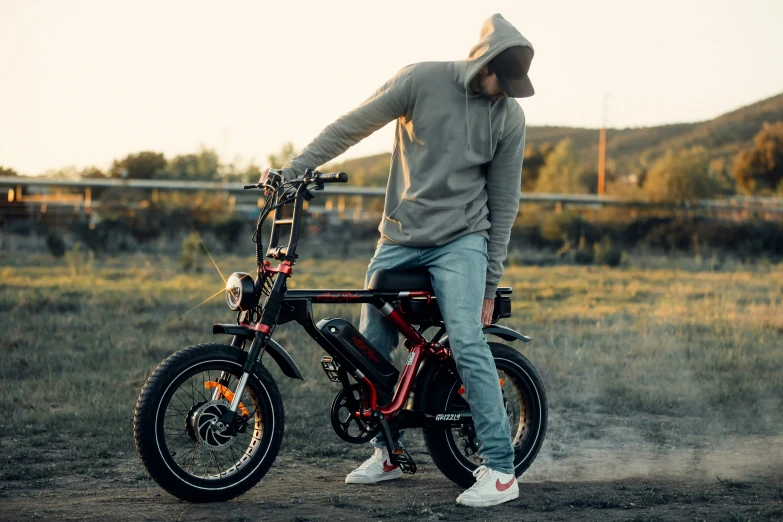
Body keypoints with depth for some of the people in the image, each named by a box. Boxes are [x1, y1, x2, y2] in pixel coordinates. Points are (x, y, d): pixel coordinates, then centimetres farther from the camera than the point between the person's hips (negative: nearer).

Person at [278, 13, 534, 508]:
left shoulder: (509, 116, -2)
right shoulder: (421, 80, -7)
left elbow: (504, 202, 3)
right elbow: (351, 127, -1)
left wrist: (492, 283, 3)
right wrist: (290, 172, -4)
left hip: (461, 241, -2)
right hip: (399, 239, 2)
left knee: (467, 342, -21)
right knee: (371, 347, 5)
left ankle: (501, 469, -16)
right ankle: (388, 452, 26)